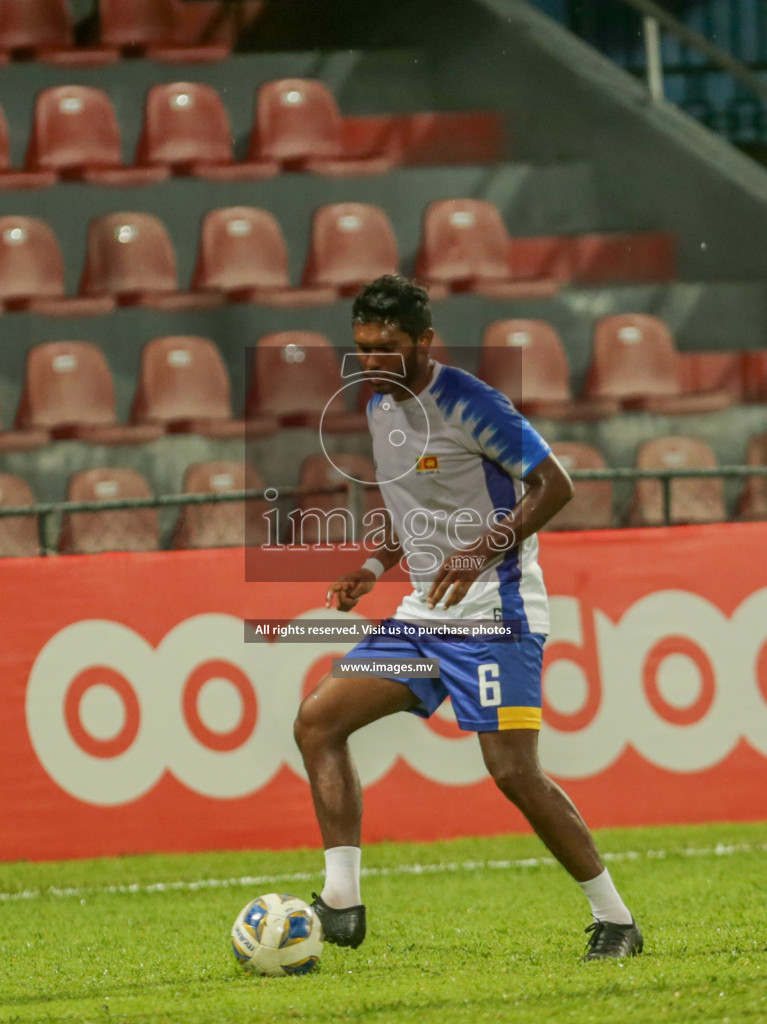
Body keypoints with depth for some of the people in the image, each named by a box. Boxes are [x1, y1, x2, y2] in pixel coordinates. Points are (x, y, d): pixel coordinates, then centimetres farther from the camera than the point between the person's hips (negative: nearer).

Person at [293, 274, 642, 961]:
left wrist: (480, 552, -25)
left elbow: (553, 485, -15)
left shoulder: (467, 403, -14)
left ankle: (615, 921, -1)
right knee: (317, 719, -3)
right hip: (425, 611, 9)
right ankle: (342, 903, -4)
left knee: (513, 770, -15)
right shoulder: (379, 407, 12)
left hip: (494, 605, -8)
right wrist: (378, 566, 9)